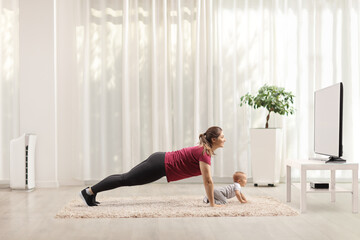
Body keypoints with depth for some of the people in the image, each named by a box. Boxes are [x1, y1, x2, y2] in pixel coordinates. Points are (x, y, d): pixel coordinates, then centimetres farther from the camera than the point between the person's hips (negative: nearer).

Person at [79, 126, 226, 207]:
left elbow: (207, 180, 19)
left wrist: (211, 198, 18)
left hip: (161, 161, 8)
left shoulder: (205, 149, 10)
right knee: (126, 179, -1)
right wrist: (212, 204, -15)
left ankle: (92, 191, 23)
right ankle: (89, 191, 8)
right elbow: (208, 181, -21)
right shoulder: (204, 153, -20)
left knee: (127, 178, 14)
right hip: (160, 166, -8)